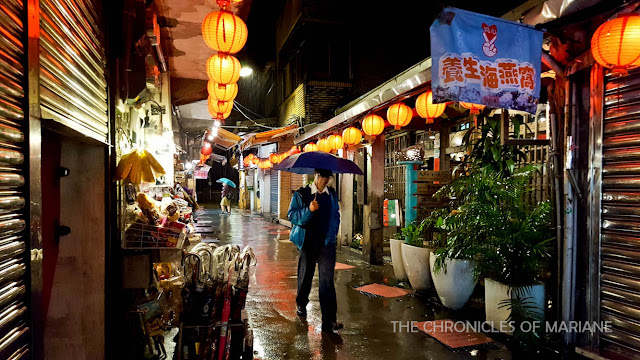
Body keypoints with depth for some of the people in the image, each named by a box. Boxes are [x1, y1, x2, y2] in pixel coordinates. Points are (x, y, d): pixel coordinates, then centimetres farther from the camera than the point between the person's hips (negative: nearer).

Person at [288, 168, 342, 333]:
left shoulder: (332, 194, 13)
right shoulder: (301, 194, 1)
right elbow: (292, 215, -5)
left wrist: (333, 233, 10)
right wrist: (308, 210, -21)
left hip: (327, 242, 1)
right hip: (307, 242, -1)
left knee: (327, 278, -8)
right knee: (305, 275, 12)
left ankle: (329, 321, -9)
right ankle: (301, 304, 41)